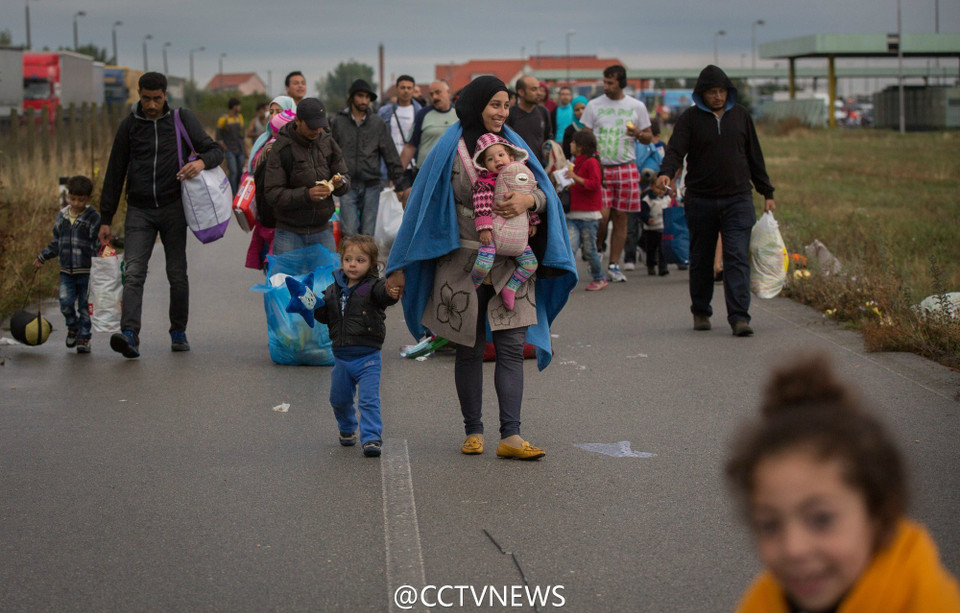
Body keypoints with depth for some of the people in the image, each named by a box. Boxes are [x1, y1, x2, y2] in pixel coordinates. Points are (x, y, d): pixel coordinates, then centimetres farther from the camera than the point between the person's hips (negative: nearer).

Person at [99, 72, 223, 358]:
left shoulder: (182, 119, 1)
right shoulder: (129, 125, 4)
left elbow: (216, 151, 2)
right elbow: (115, 174, 8)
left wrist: (202, 161, -24)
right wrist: (106, 219, 6)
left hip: (173, 208, 0)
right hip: (139, 211, 0)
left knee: (177, 273, 5)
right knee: (133, 273, -13)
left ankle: (179, 333, 19)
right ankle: (129, 335, -23)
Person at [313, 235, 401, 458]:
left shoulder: (373, 286, -10)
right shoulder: (334, 289, 5)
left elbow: (383, 293, -33)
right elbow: (324, 316, 12)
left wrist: (391, 293, -56)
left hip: (367, 357, -5)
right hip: (341, 356, 5)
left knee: (369, 400, -12)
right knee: (339, 399, 19)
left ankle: (371, 438, -8)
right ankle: (347, 430, 42)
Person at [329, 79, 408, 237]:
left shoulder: (378, 123, 7)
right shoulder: (338, 122, 4)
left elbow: (391, 155, 9)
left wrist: (400, 185, 5)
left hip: (371, 185, 1)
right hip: (347, 187, -1)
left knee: (367, 234, 2)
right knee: (350, 232, -12)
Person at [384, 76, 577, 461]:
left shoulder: (512, 145, 9)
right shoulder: (451, 150, 0)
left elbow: (546, 195, 6)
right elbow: (425, 204, 1)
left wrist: (529, 199, -19)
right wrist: (401, 266, 0)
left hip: (510, 263, 2)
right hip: (464, 263, -2)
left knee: (512, 347, -6)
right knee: (469, 351, 5)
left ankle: (511, 436, -9)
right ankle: (473, 432, 17)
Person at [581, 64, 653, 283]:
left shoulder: (637, 107, 6)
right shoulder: (594, 105, 5)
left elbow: (648, 137, 12)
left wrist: (638, 133, -11)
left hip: (626, 169, 1)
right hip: (599, 167, -1)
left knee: (621, 219, 2)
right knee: (602, 215, -12)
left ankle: (614, 265, 10)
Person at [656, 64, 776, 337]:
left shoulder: (740, 115, 10)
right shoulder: (691, 118, 2)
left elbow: (754, 157, 17)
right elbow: (676, 149, -11)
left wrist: (767, 193, 17)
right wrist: (666, 172, -32)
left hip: (738, 199, 1)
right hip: (700, 200, -1)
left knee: (737, 258, -10)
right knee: (701, 260, 9)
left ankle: (739, 317, -14)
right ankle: (701, 312, 25)